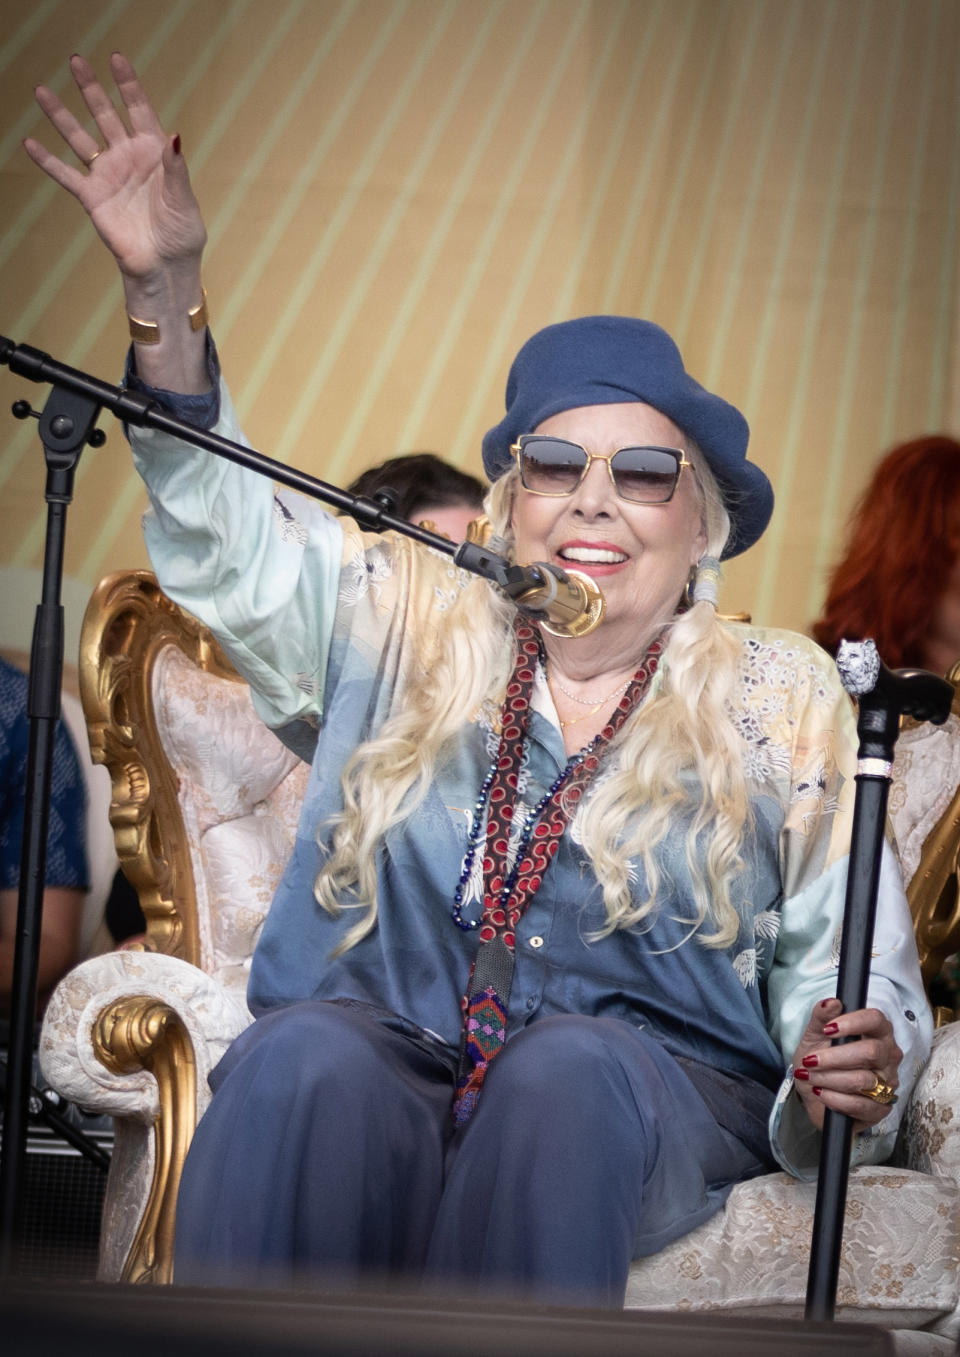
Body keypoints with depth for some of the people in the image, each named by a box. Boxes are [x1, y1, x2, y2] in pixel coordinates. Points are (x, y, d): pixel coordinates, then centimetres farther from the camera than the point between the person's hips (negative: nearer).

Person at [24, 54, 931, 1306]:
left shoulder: (777, 700, 11)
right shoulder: (410, 628, 17)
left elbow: (846, 968, 9)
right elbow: (225, 528, 19)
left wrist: (852, 1076, -16)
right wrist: (164, 291, 6)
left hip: (654, 1092, -1)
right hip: (390, 1071, 1)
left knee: (571, 1068, -37)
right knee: (303, 1057, -33)